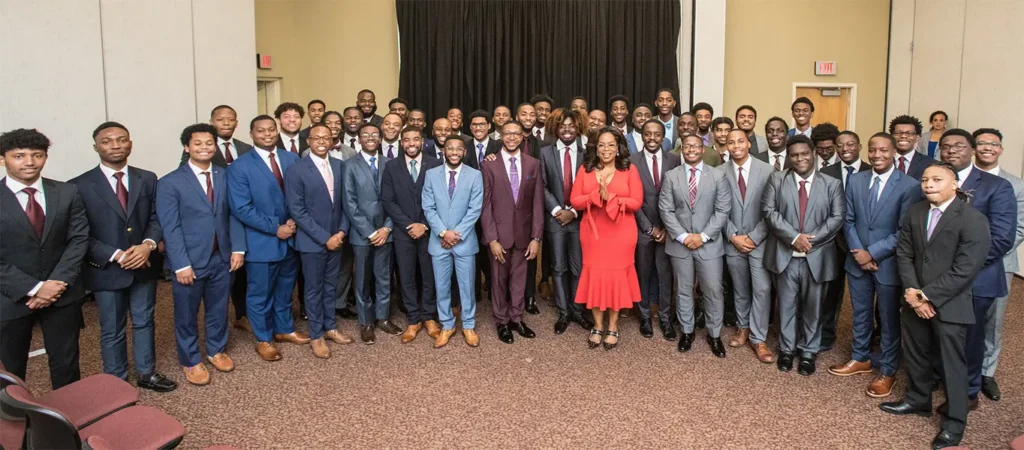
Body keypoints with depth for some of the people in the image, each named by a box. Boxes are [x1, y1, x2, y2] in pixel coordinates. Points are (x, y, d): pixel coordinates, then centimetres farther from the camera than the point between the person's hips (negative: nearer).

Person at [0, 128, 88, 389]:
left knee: (66, 361, 13)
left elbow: (79, 239, -2)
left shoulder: (68, 194, 2)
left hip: (62, 293, 2)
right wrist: (33, 288, -17)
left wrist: (58, 283, -13)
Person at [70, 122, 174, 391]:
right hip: (106, 269, -3)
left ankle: (146, 373, 32)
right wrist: (116, 256, -18)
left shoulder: (147, 179, 3)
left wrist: (148, 244, -16)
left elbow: (156, 218, 3)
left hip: (144, 265, 3)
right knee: (112, 331, 10)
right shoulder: (80, 186, -9)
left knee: (144, 322, 16)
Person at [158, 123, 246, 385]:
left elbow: (233, 214, 5)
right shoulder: (170, 183, -8)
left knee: (218, 309, 17)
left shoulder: (225, 176, 5)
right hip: (190, 261, -3)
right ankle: (190, 361, 29)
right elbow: (170, 228, -12)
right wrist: (181, 264, -16)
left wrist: (238, 248, -3)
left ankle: (217, 350, 38)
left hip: (221, 257, 4)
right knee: (187, 314, 11)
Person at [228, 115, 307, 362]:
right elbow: (241, 208, -17)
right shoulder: (240, 166, -11)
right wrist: (275, 228, -18)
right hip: (261, 241, -4)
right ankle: (264, 339, 26)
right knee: (260, 293, 10)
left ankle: (284, 329, 38)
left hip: (290, 237, 5)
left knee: (285, 289, 20)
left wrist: (294, 221, -10)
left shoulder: (292, 159, 3)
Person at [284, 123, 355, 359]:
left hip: (336, 238, 5)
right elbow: (297, 211, -15)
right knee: (314, 289, 8)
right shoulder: (296, 170, -12)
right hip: (312, 241, -5)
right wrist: (324, 237, -17)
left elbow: (344, 203, 8)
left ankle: (330, 327, 31)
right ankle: (316, 335, 21)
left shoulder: (339, 166, 4)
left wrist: (341, 231, -6)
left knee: (330, 286, 16)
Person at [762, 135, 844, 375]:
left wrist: (810, 239, -15)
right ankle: (786, 349, 27)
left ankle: (809, 352, 27)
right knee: (786, 305, 11)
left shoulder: (832, 184, 4)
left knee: (813, 307, 11)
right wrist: (794, 237, -17)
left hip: (817, 256, 0)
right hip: (785, 254, 0)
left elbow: (837, 218, -4)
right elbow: (769, 211, -7)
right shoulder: (777, 179, 3)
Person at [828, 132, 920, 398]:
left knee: (889, 320, 9)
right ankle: (860, 358, 36)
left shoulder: (909, 186, -12)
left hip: (888, 263, -4)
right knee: (860, 314, 18)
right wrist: (858, 252, -8)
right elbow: (848, 220, 4)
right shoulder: (855, 180, 2)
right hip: (857, 260, 4)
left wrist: (873, 254, -16)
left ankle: (887, 371, 24)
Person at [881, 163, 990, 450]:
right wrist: (912, 292, -9)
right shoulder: (915, 212, 5)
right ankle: (918, 400, 40)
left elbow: (965, 271, -19)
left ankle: (954, 422, 19)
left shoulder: (973, 220, -15)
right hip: (915, 301, 6)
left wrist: (927, 295, -18)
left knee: (952, 364, 4)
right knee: (915, 354, 19)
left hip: (949, 305, -6)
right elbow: (904, 253, 4)